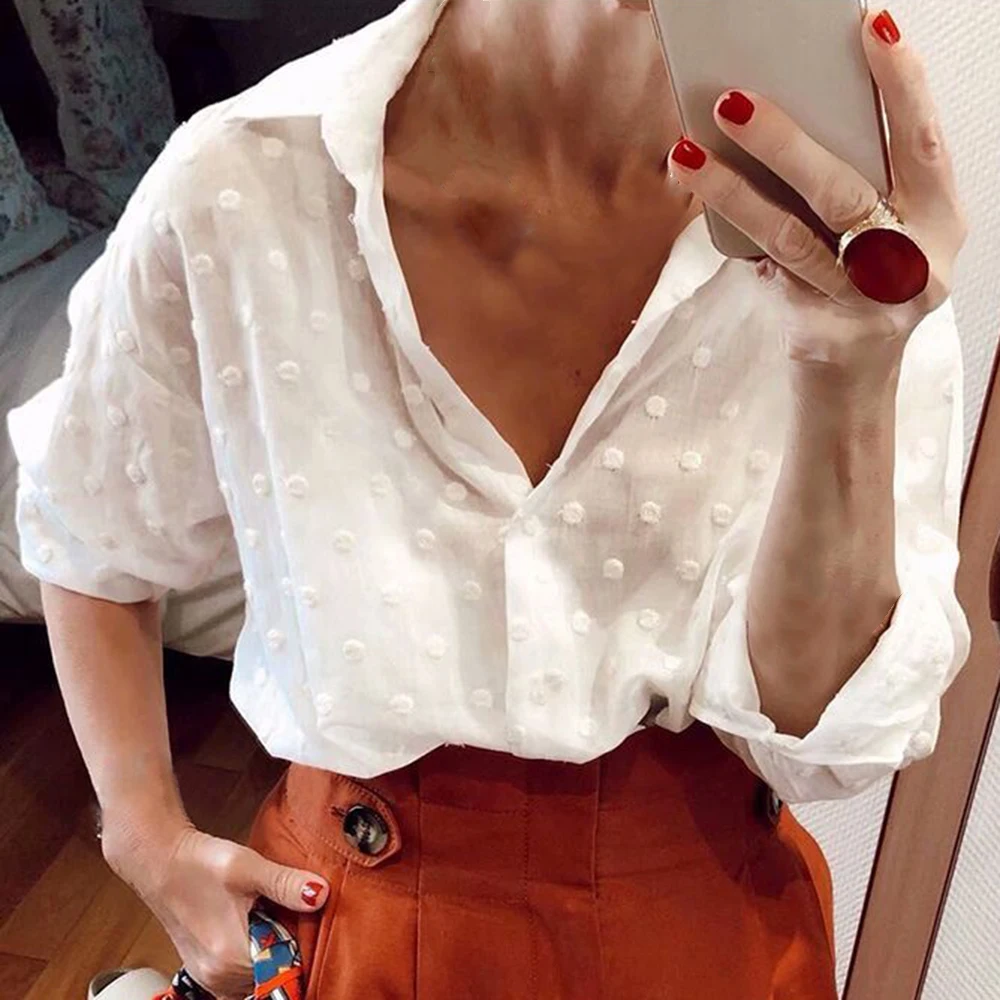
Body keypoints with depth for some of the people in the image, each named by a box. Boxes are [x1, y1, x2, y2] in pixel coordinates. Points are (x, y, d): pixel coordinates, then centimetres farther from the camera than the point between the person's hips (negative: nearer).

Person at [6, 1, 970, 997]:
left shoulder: (839, 221, -17)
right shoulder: (234, 192, -18)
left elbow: (822, 740, -19)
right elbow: (91, 540, 0)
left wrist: (857, 381, -34)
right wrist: (149, 840, -1)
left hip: (707, 900, 2)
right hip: (371, 908, 0)